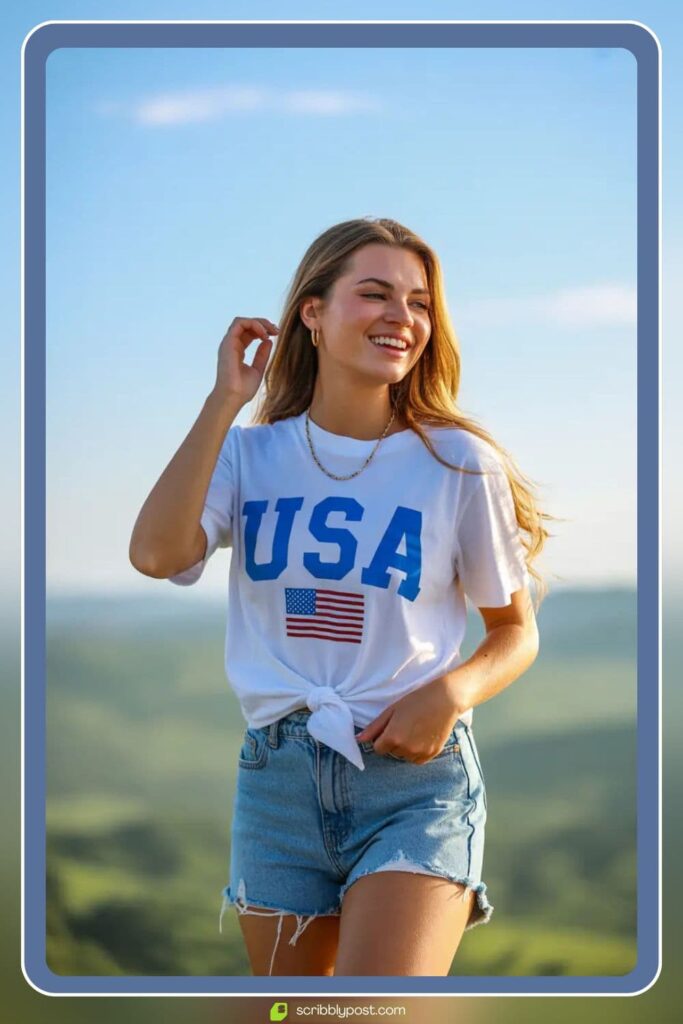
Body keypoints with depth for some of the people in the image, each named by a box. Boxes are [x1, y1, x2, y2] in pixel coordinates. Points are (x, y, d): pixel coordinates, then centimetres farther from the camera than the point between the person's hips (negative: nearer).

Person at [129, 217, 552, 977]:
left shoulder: (462, 463, -1)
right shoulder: (251, 453, 4)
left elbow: (517, 633, 7)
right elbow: (157, 555, -15)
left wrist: (451, 692, -14)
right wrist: (225, 399, -10)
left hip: (416, 776, -3)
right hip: (277, 774, 3)